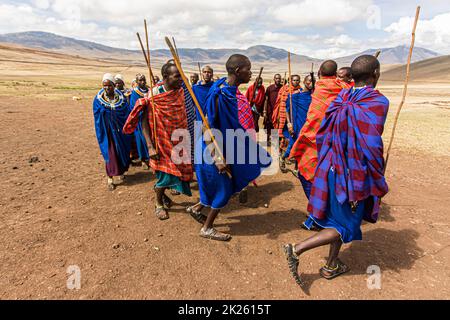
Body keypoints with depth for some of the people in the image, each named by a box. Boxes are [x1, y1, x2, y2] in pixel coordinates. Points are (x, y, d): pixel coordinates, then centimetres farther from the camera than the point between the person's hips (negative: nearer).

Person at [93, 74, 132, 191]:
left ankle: (121, 172, 35)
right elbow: (97, 119, -1)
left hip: (120, 131, 2)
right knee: (110, 154, 0)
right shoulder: (98, 99, -4)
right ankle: (110, 179, 10)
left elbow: (127, 114, -1)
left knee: (122, 151, 12)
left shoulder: (121, 98, -3)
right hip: (107, 132, -1)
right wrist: (100, 134, -5)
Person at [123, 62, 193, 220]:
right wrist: (150, 147, -22)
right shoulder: (154, 95, -16)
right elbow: (144, 122, -15)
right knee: (166, 174, 1)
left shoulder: (180, 92, -2)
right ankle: (159, 204, 29)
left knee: (178, 170, 14)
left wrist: (186, 139, 7)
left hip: (178, 141, 5)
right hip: (162, 142, -5)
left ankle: (161, 191, 45)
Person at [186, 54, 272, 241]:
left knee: (227, 186, 19)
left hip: (228, 147, 9)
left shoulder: (234, 91, 3)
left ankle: (197, 209, 38)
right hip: (217, 149, -9)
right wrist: (217, 157, -27)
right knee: (224, 189, 4)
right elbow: (207, 126, -24)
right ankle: (207, 229, 24)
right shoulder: (218, 94, -24)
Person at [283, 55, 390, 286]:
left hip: (332, 168, 7)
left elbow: (324, 134, 5)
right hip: (356, 174, -6)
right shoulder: (378, 102, -16)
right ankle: (297, 250, -4)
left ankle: (332, 266, 35)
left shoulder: (341, 98, 3)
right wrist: (379, 183, -10)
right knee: (346, 226, 9)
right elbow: (372, 147, -20)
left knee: (338, 218, 22)